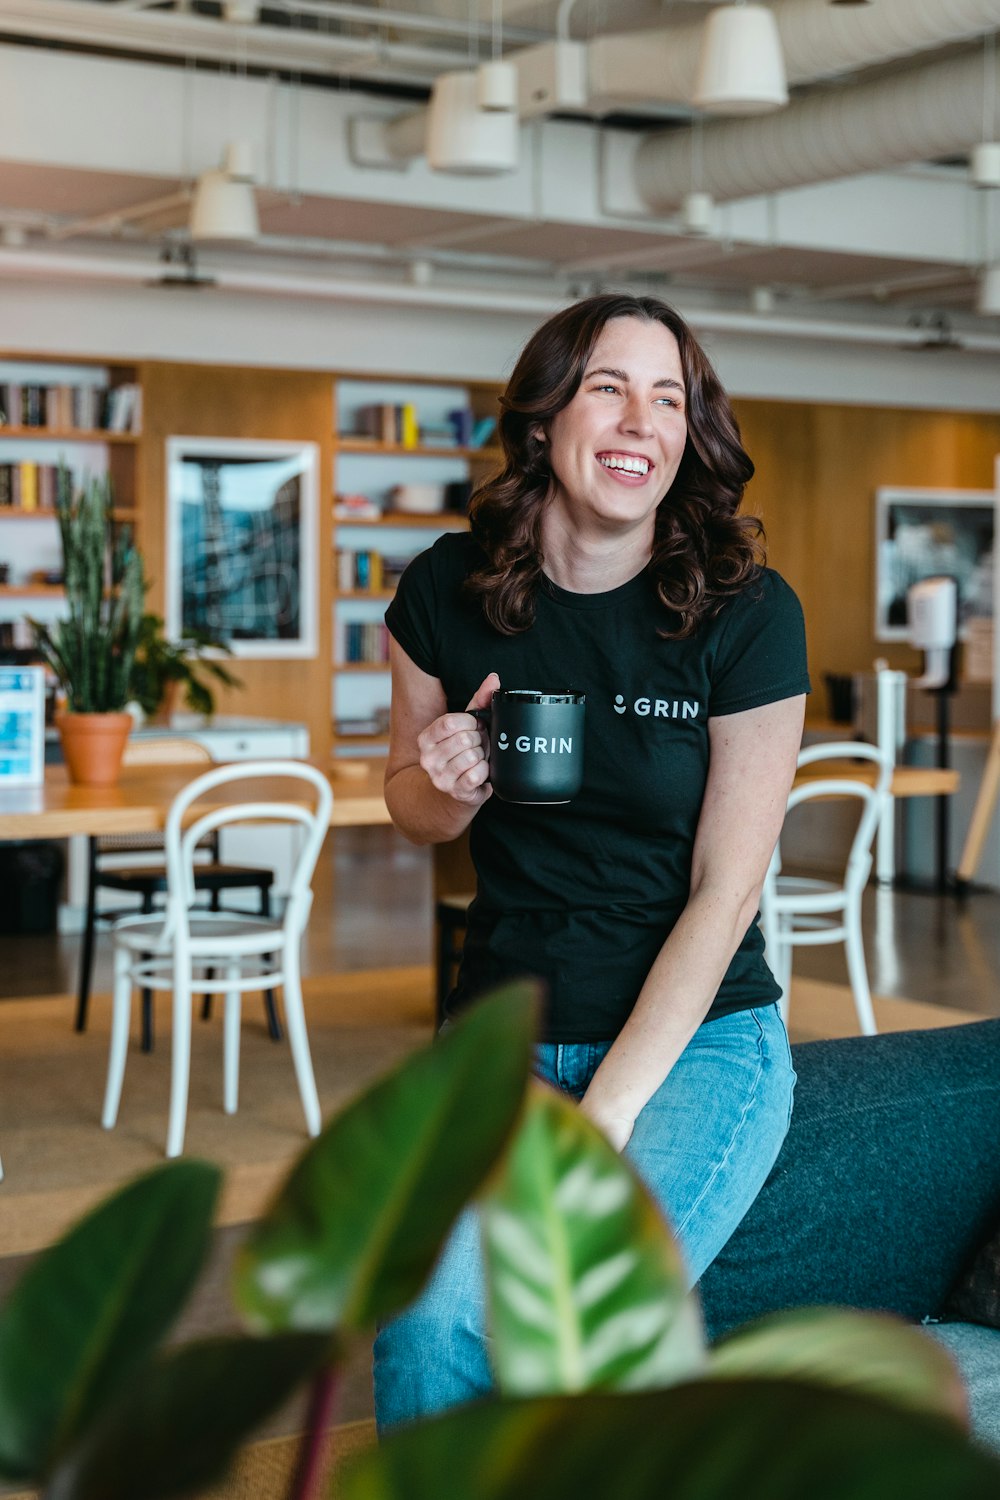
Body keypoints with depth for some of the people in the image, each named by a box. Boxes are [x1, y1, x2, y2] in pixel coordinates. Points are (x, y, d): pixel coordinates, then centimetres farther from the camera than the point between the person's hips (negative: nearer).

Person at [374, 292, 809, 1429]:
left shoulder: (746, 614, -9)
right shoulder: (448, 591, -2)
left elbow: (724, 890, -10)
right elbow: (408, 804, 14)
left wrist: (605, 1115, -15)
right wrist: (450, 788, -12)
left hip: (699, 1037, -2)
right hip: (507, 1030, 2)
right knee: (436, 1317, -23)